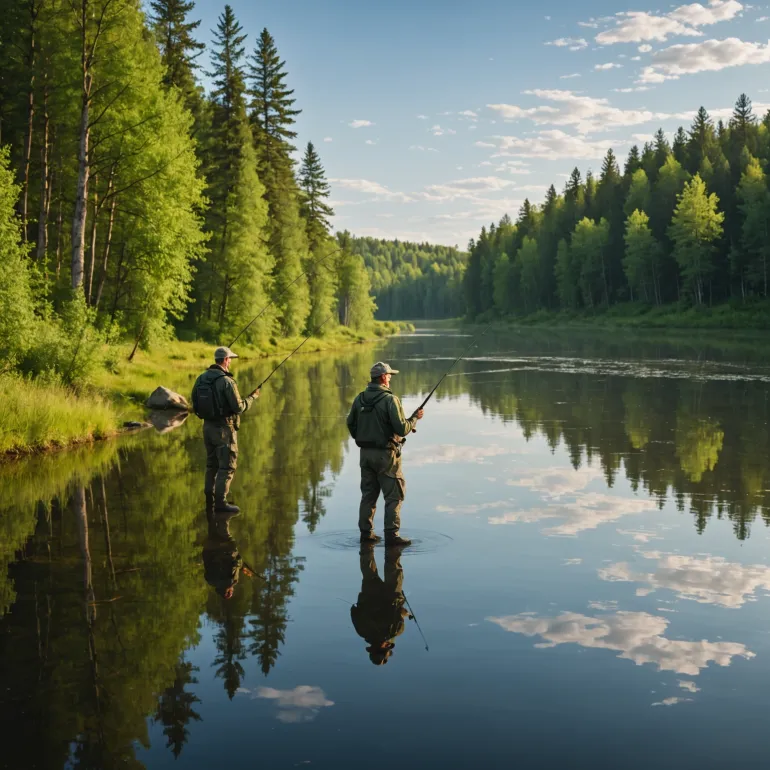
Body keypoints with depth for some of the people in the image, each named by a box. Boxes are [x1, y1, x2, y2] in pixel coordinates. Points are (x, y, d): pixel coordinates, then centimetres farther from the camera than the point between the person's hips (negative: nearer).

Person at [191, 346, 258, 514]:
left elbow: (196, 404, 9)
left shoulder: (201, 378, 3)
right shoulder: (227, 381, -19)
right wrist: (252, 397, 0)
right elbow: (239, 408, -17)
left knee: (212, 464, 17)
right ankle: (220, 503, -1)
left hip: (208, 426, 7)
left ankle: (210, 502, 21)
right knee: (227, 466, 0)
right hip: (224, 429, -7)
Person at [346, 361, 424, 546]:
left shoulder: (359, 399, 4)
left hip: (365, 453, 6)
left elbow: (351, 424, 13)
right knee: (394, 495, 1)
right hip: (386, 454, -6)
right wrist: (414, 418, -2)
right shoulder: (390, 399, -16)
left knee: (368, 494, 15)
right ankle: (391, 535, -2)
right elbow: (401, 428, -20)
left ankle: (366, 532, 18)